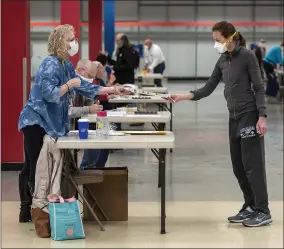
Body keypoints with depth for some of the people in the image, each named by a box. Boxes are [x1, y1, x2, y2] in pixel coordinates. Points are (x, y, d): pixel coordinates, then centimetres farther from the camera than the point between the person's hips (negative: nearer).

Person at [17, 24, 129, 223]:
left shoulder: (66, 65, 11)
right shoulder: (50, 64, -17)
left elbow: (83, 86, 16)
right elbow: (49, 94, -25)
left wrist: (113, 90, 14)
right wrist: (69, 84, -18)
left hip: (45, 122, 10)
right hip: (36, 121, -10)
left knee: (32, 167, 13)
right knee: (37, 167, -6)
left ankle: (27, 210, 19)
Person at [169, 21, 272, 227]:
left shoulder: (247, 56, -10)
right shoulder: (223, 60, 10)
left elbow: (259, 88, -11)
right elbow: (209, 88, 11)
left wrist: (262, 116, -18)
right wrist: (185, 96, -1)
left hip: (250, 116, -8)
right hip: (234, 118, 8)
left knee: (252, 164, -6)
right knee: (238, 166, 9)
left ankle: (263, 212, 0)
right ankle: (250, 207, 19)